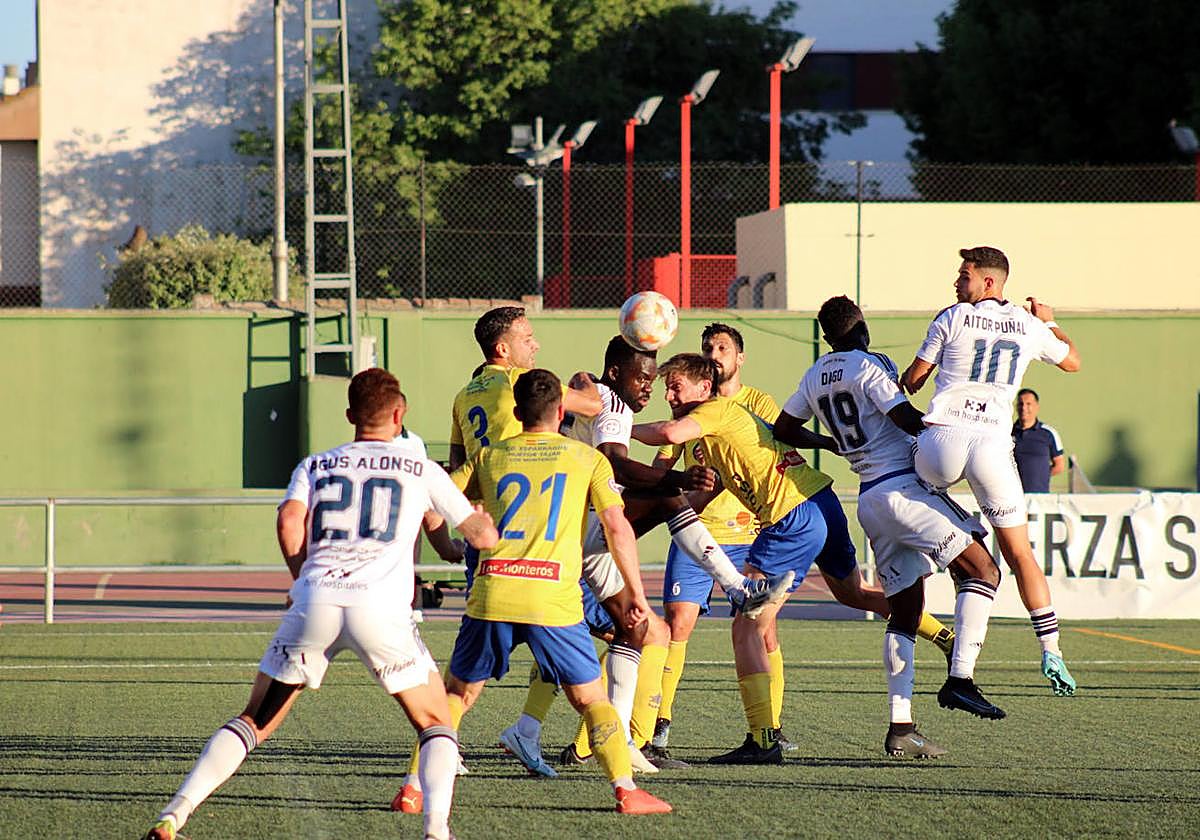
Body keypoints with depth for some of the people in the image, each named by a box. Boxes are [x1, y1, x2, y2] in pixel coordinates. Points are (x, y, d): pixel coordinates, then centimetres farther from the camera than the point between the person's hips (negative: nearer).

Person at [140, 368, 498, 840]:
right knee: (436, 725, 14)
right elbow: (484, 537, 21)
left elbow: (289, 522, 2)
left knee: (254, 723, 13)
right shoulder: (421, 470, 18)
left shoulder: (315, 466, 21)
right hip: (382, 606, -2)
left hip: (315, 602, 2)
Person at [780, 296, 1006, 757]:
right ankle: (960, 677, -19)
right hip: (901, 488, -8)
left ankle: (900, 727, 3)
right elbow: (909, 421, -14)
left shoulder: (814, 378, 15)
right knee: (981, 571, -4)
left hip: (870, 502, 8)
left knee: (904, 612, 10)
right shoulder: (870, 365, -7)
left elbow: (782, 430, 27)